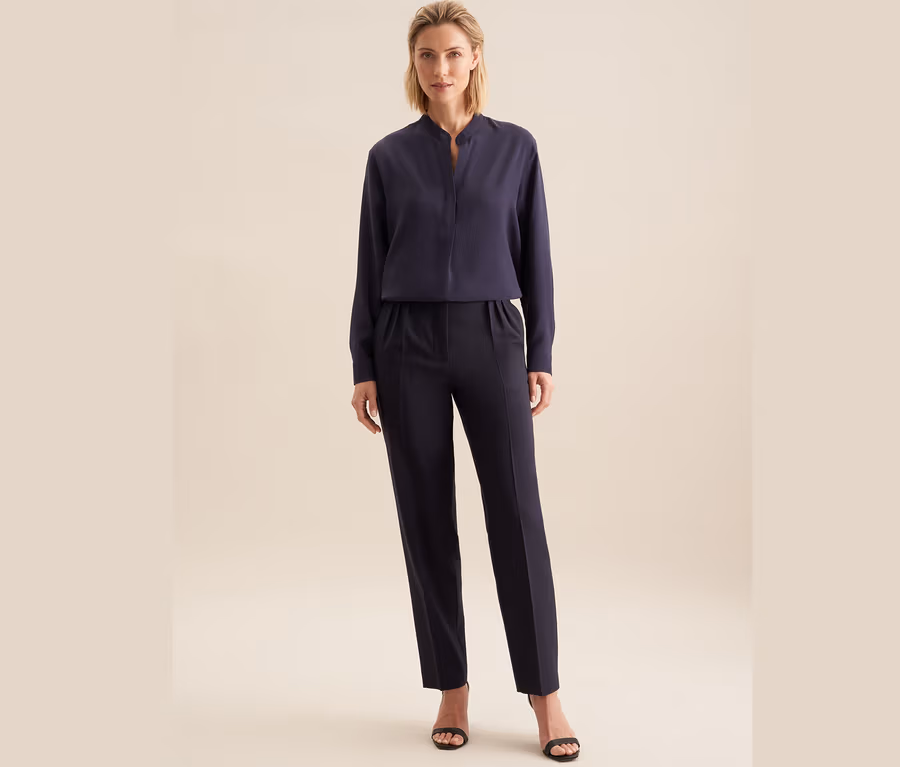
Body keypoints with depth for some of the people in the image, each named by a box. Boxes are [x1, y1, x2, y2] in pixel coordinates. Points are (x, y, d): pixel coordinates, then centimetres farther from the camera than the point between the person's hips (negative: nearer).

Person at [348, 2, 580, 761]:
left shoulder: (516, 146, 5)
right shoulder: (389, 156, 5)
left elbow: (535, 256, 5)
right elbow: (370, 266, 5)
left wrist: (542, 355, -1)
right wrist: (363, 368, 1)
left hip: (491, 341, 0)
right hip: (408, 347, 1)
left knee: (518, 516, -3)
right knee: (428, 521, 5)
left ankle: (545, 691, 11)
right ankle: (452, 689, 19)